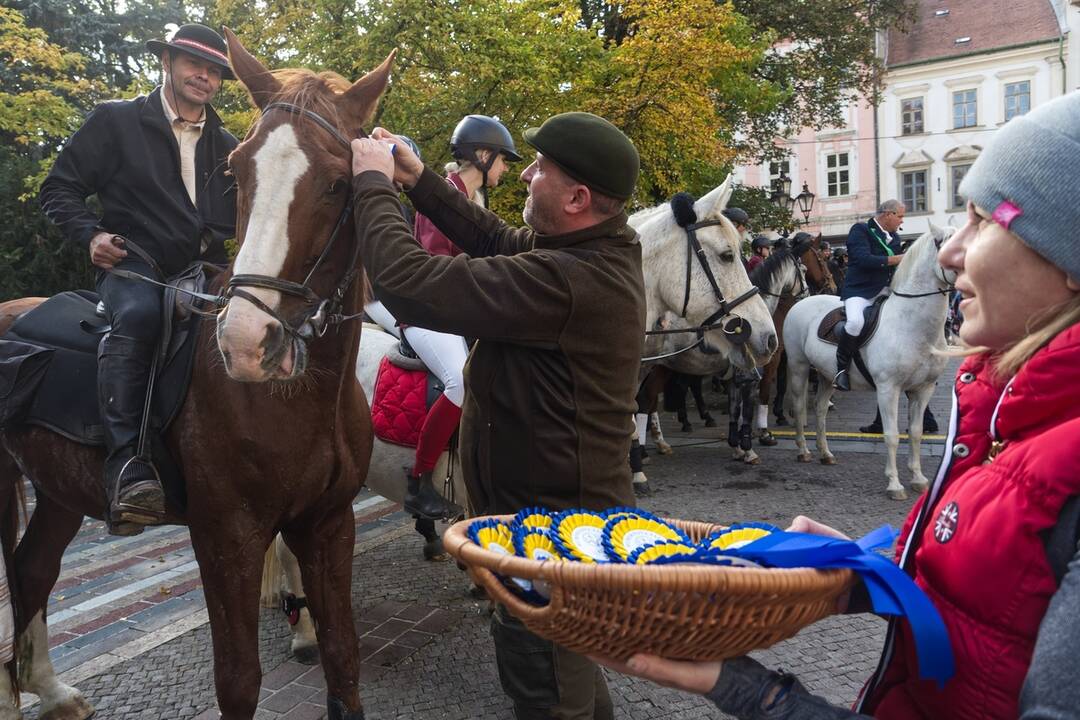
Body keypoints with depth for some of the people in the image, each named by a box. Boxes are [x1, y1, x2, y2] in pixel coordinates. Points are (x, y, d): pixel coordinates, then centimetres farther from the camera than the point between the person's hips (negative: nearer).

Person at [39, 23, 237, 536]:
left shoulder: (227, 146, 22)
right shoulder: (116, 121, 10)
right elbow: (59, 188, 10)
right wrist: (90, 235, -8)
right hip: (132, 263, -4)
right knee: (139, 313, -39)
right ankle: (127, 466, -45)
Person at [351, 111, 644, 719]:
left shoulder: (566, 281, -33)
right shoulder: (603, 251, -1)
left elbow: (410, 282, -32)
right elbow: (500, 242, 12)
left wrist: (374, 185, -16)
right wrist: (419, 180, 5)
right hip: (578, 509, 10)